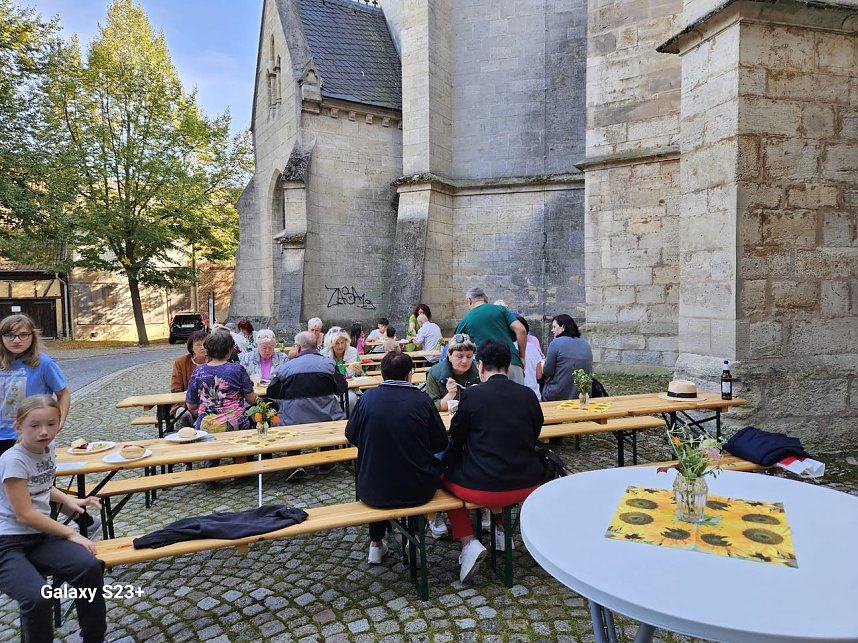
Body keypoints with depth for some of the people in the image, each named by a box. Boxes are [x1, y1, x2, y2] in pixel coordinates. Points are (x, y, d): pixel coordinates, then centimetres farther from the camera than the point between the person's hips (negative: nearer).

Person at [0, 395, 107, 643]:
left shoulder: (49, 447, 4)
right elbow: (24, 514, -17)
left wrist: (69, 501, 6)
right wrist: (71, 533, -14)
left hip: (40, 535, 6)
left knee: (90, 567, -18)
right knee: (37, 598, -31)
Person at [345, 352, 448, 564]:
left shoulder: (367, 398, -7)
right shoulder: (421, 400, -9)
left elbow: (351, 436, 6)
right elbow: (441, 444, -3)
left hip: (372, 491, 2)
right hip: (417, 491, -1)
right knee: (435, 464, 29)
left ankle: (376, 545, 38)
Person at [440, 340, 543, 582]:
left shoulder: (472, 395, -12)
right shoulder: (528, 395, -2)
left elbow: (456, 440, -1)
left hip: (482, 489, -4)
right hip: (527, 486, 5)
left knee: (446, 477, 24)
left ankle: (469, 543, 8)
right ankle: (501, 529, 37)